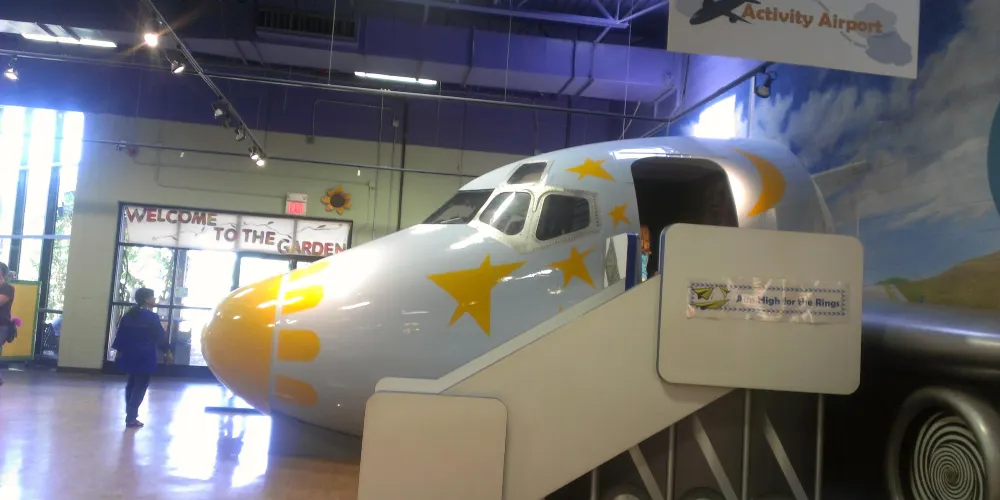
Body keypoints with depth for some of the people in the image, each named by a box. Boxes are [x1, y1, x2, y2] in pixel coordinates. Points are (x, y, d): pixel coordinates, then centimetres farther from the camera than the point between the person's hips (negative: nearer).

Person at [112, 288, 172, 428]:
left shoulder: (128, 315, 8)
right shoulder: (152, 317, -12)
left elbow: (120, 334, 11)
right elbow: (160, 336, -11)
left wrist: (119, 351, 19)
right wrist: (167, 351, -1)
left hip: (130, 355, 7)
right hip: (145, 357, -7)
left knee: (132, 384, 21)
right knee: (140, 386, -2)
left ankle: (130, 413, 28)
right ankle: (131, 418, -4)